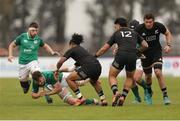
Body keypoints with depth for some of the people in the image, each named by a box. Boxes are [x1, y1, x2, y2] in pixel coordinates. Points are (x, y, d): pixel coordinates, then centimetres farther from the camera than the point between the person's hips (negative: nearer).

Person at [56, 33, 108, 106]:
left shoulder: (71, 50, 11)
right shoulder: (81, 49, 32)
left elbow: (60, 62, 2)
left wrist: (57, 70, 22)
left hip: (89, 67, -8)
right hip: (98, 66, 8)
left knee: (69, 79, 6)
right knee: (93, 81, 39)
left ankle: (80, 98, -1)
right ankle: (103, 99, 30)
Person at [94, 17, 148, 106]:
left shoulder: (116, 33, 20)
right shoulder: (134, 33, 25)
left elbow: (104, 49, 22)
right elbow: (145, 45, 20)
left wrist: (95, 56, 37)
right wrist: (138, 51, 40)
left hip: (121, 55, -2)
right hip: (132, 56, 2)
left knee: (112, 76, 14)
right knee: (130, 78, 26)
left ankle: (116, 93, -14)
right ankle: (123, 97, 11)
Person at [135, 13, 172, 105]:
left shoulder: (159, 26, -14)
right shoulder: (139, 29, -18)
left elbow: (168, 34, 5)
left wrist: (168, 45, -8)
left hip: (157, 52, -1)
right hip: (145, 54, 1)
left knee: (158, 72, -21)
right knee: (148, 76, 10)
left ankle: (165, 96, -13)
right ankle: (149, 93, 43)